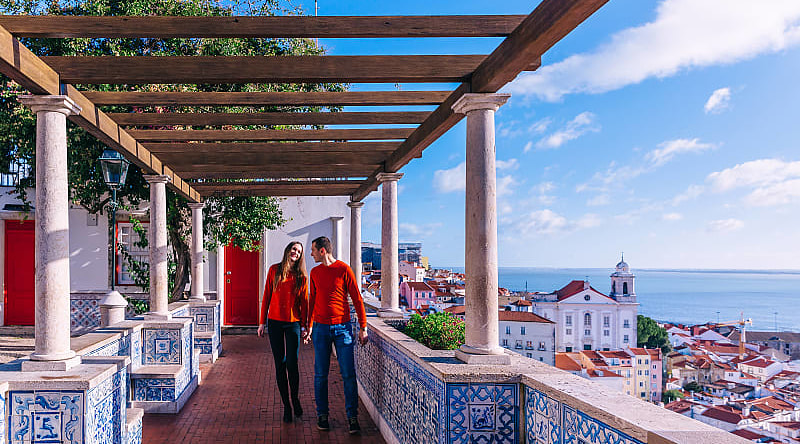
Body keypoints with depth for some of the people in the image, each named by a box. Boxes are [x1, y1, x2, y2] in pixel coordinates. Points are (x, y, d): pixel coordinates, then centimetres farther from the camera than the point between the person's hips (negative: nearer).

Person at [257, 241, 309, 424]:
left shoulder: (301, 276, 4)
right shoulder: (274, 270, 4)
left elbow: (304, 302, 5)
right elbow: (266, 296, 6)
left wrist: (304, 325, 0)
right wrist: (262, 321, 4)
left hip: (293, 323, -1)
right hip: (275, 322, 1)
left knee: (292, 364, -7)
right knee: (280, 365, 4)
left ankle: (295, 399, 18)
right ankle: (286, 405, 14)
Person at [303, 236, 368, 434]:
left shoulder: (344, 269, -4)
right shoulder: (315, 272, 9)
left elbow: (357, 299, -3)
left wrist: (363, 328, -4)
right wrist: (309, 327, 17)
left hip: (342, 328, -3)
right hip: (321, 328, 3)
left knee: (348, 374, -3)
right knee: (320, 374, 5)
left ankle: (352, 417, 6)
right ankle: (322, 415, 17)